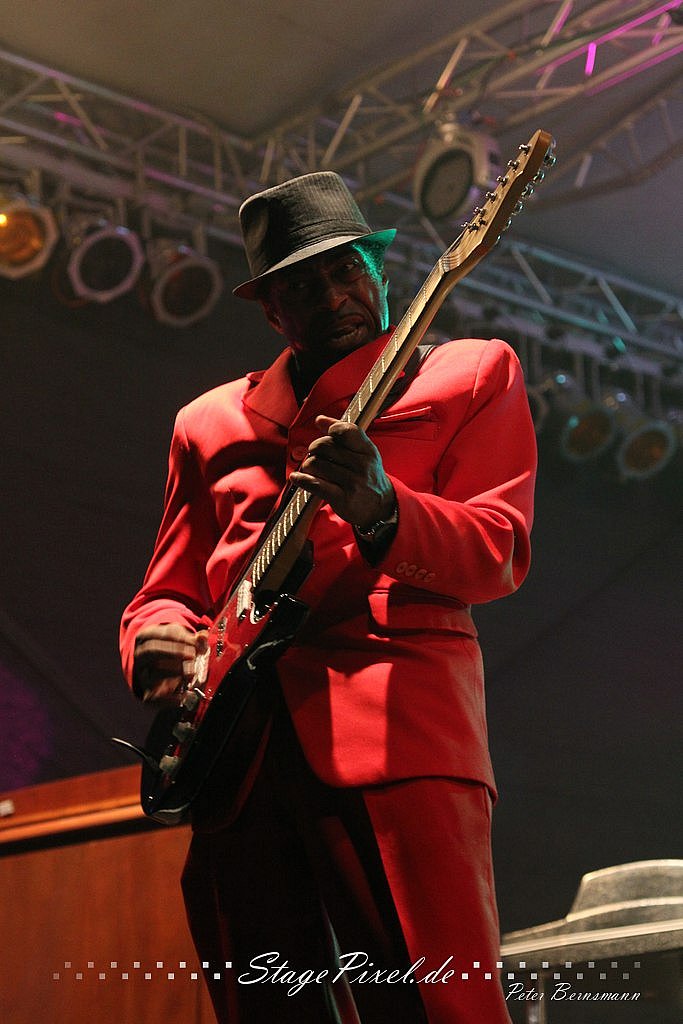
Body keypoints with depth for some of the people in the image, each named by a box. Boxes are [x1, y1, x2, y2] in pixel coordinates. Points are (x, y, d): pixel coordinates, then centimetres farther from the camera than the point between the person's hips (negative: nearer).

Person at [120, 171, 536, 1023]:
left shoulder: (470, 374, 16)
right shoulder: (211, 422, 26)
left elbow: (501, 553, 3)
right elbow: (167, 592, 27)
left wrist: (380, 511, -17)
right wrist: (155, 643, 1)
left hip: (398, 729, -4)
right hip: (236, 755, 4)